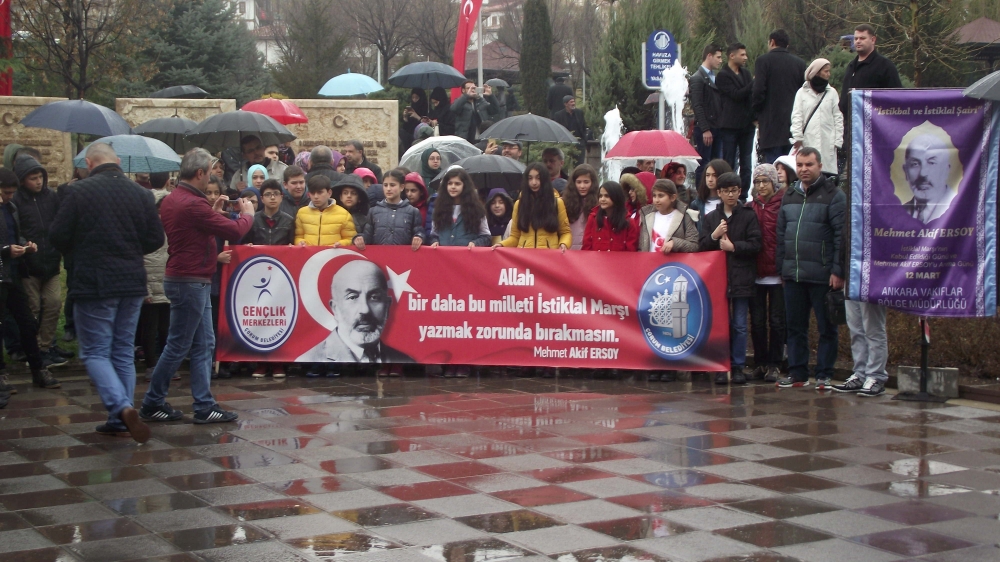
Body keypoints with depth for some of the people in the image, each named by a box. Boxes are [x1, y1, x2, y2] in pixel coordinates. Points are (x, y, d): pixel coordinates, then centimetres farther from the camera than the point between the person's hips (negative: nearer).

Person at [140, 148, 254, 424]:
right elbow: (234, 231, -19)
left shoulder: (171, 200, 9)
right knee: (178, 347, 0)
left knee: (204, 345, 11)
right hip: (190, 282, -10)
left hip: (195, 282, 10)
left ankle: (205, 406, 13)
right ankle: (152, 404, 10)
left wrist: (212, 212, 14)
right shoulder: (193, 204, -21)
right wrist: (247, 214, 0)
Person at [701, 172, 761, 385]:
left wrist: (733, 246, -12)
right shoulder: (711, 217, 11)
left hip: (741, 277, -2)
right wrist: (714, 236, -11)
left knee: (739, 325, 1)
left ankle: (738, 367, 7)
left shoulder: (748, 216, 3)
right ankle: (722, 367, 8)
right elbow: (701, 246, 6)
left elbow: (755, 245, -4)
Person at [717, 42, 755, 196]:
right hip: (730, 125, -6)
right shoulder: (723, 76, -6)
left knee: (746, 165, 6)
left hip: (747, 124, 6)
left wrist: (754, 117, 0)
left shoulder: (746, 73, 16)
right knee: (729, 164, -3)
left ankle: (743, 196, 10)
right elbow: (736, 95, -17)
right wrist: (754, 83, -19)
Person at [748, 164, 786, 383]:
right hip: (755, 274, 4)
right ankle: (760, 363, 14)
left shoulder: (783, 206, -3)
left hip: (777, 273, -4)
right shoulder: (750, 208, 10)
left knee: (776, 321, 2)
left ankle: (774, 365, 8)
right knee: (757, 321, 6)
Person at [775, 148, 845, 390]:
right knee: (795, 326, 9)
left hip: (822, 276, -6)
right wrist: (781, 266, 12)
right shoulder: (789, 196, 15)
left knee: (826, 327, 2)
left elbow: (841, 236, -8)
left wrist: (838, 271, -14)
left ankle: (824, 375, 8)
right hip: (793, 275, 6)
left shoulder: (834, 196, -3)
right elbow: (781, 234, 19)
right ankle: (797, 373, 16)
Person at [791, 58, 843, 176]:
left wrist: (838, 140, 1)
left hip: (827, 142, 1)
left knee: (828, 172, -6)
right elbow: (797, 116, 3)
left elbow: (838, 117, 9)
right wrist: (797, 137, -7)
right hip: (808, 140, -1)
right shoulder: (802, 92, 9)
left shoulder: (832, 92, 12)